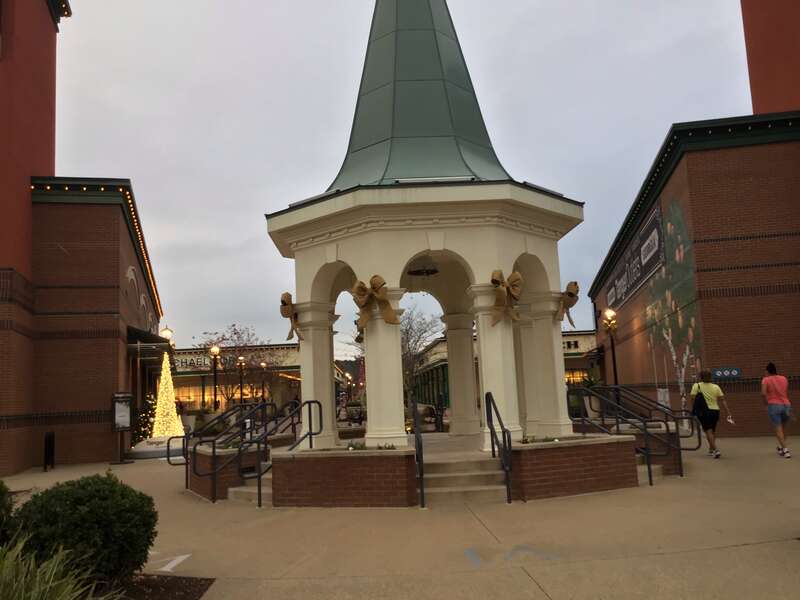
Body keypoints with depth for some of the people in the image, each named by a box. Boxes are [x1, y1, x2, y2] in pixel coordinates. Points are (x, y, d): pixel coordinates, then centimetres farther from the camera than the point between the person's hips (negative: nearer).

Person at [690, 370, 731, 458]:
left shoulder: (697, 386, -3)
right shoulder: (716, 387, 5)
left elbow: (693, 398, -12)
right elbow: (723, 400, 2)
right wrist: (728, 413, 2)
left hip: (704, 411, -4)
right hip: (715, 411, 4)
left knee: (708, 431, -2)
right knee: (713, 431, 21)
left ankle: (716, 450, -17)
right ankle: (711, 449, 33)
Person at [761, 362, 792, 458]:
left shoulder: (766, 380, -3)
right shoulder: (784, 379, 10)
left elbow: (763, 393, -17)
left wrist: (766, 402, -1)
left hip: (774, 405, -4)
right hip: (786, 405, 4)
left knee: (778, 429, -2)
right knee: (783, 428, 21)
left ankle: (785, 450, -12)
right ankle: (781, 447, 31)